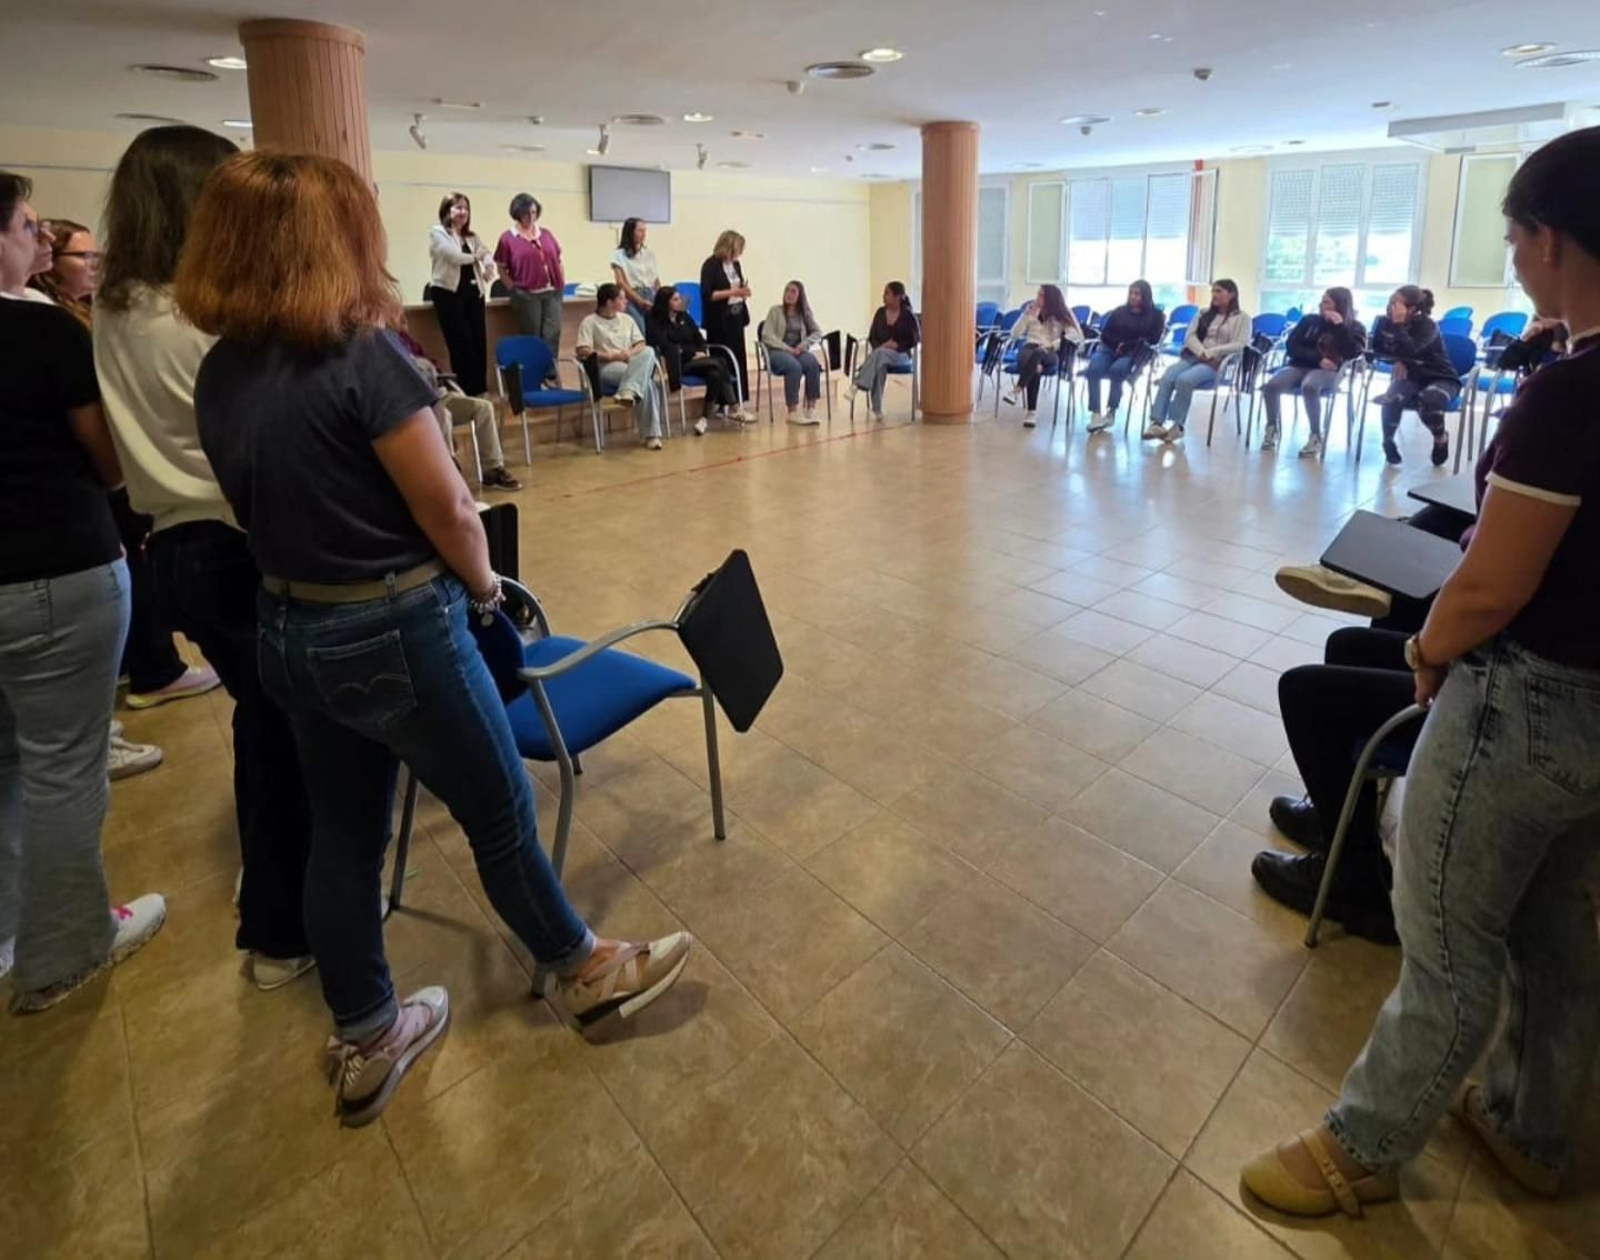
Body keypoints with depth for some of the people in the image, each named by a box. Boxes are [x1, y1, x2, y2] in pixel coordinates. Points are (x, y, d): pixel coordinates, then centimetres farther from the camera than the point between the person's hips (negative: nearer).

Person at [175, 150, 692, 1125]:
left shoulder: (219, 373, 4)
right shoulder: (361, 358, -20)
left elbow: (269, 499, 9)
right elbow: (448, 508, -18)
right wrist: (484, 587, 0)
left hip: (291, 630, 8)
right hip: (397, 631, -7)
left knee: (342, 834, 17)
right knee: (501, 816, 11)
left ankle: (365, 1045, 35)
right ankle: (582, 974, 34)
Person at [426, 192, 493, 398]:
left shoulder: (472, 236, 19)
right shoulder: (437, 232, 0)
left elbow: (486, 254, 7)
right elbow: (453, 256, -14)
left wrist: (488, 267, -16)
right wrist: (475, 257, 2)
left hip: (472, 293, 6)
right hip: (448, 293, -6)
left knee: (479, 342, 2)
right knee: (461, 343, -7)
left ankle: (479, 390, 10)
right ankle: (465, 392, 0)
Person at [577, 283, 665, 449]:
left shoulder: (626, 319, 20)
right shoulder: (590, 322, 3)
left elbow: (642, 345, 13)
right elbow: (583, 351, -8)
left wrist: (631, 353, -9)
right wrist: (612, 356, -12)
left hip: (633, 365, 5)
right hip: (606, 368, -5)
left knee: (649, 352, -30)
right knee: (645, 381, -32)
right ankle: (651, 434, -35)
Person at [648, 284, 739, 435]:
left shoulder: (684, 317, 21)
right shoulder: (656, 323, 2)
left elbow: (700, 338, 18)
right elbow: (666, 346, -9)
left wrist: (702, 352, -5)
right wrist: (693, 354, -12)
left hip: (696, 359, 6)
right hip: (679, 364, -6)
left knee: (715, 374, -29)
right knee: (719, 364, -26)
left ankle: (706, 417, -27)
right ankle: (733, 407, -23)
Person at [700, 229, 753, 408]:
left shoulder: (736, 264, 12)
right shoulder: (711, 265, -10)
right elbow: (707, 294, -16)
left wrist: (743, 292, 0)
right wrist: (731, 292, -22)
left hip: (736, 318, 7)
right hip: (719, 321, -7)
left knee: (739, 361, 4)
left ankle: (738, 405, 9)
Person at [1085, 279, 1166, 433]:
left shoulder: (1155, 314, 12)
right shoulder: (1119, 311, 22)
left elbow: (1153, 339, -2)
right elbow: (1104, 334, 15)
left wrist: (1127, 345, -10)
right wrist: (1118, 344, -5)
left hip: (1133, 354, -3)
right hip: (1109, 349, 3)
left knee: (1116, 369, -38)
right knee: (1093, 369, -32)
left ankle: (1111, 412, -28)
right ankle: (1095, 413, -37)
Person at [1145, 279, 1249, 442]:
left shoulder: (1242, 318, 8)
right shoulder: (1204, 313, 24)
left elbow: (1239, 345, -6)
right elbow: (1190, 336, 11)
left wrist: (1211, 352, -15)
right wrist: (1201, 352, -9)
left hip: (1218, 363, -4)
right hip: (1193, 356, 5)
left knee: (1184, 380, -35)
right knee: (1167, 378, -29)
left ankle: (1176, 425, -32)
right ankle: (1156, 422, -37)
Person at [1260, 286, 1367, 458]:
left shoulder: (1354, 327, 7)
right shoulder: (1310, 320, 14)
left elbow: (1354, 353, -10)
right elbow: (1291, 347, 2)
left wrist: (1340, 326, -8)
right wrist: (1318, 358, -10)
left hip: (1329, 373, -3)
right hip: (1300, 366, 3)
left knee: (1309, 387, -40)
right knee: (1271, 385, -30)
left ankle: (1316, 437, -26)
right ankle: (1272, 428, -5)